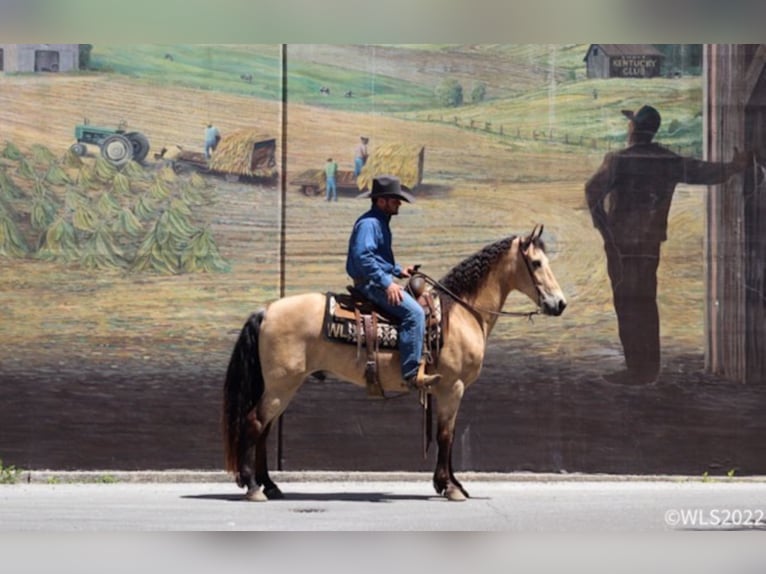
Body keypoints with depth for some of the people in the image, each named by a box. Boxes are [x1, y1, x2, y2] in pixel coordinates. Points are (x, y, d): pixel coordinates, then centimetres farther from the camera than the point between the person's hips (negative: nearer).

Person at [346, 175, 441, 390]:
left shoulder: (380, 223, 18)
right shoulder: (369, 223, -15)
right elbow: (362, 256, -27)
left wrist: (399, 270, 19)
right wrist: (387, 283, -28)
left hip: (380, 282, 11)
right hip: (371, 283, -11)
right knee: (413, 313, -25)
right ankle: (412, 373, -29)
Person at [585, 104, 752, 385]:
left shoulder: (619, 160, -12)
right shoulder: (669, 161, 4)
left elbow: (593, 190, -20)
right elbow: (702, 172, 8)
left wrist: (601, 222, -6)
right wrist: (733, 166, 23)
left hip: (622, 243, -6)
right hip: (651, 242, 6)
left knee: (628, 304, -3)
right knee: (646, 303, 12)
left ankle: (636, 369, -4)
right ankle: (650, 368, 15)